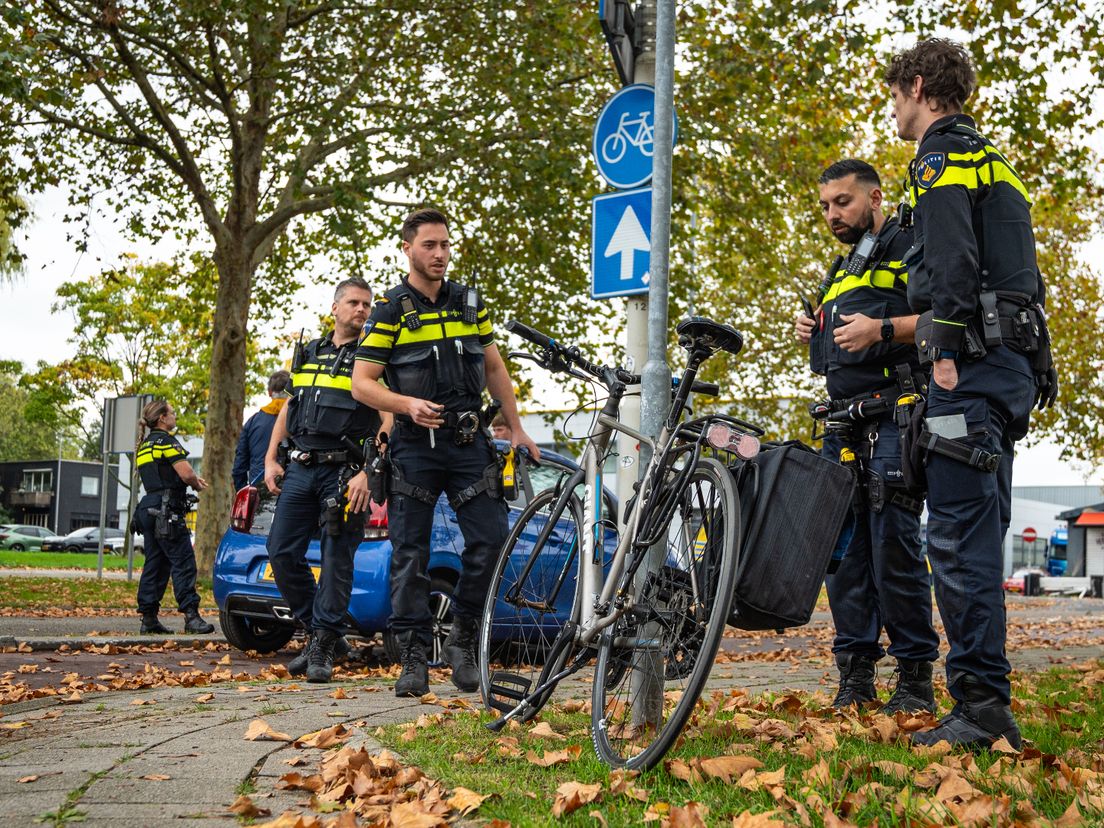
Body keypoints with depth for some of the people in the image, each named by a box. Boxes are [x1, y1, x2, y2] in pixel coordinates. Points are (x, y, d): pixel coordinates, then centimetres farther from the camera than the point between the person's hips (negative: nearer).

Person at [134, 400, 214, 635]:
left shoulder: (144, 445, 20)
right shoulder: (166, 441, -9)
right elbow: (186, 472, -17)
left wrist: (193, 479, 19)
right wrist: (197, 484, 4)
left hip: (148, 507, 9)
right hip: (166, 509, -9)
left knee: (154, 563, 10)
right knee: (183, 562, -10)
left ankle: (148, 618, 9)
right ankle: (191, 615, -15)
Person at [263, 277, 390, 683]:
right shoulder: (307, 354, 18)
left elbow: (389, 421, -8)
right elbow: (287, 410, 22)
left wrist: (367, 473, -18)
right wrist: (271, 459, 12)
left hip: (344, 472, -5)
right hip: (299, 468, 6)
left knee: (337, 559, -5)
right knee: (282, 553, 2)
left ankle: (323, 646, 4)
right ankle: (322, 633, 15)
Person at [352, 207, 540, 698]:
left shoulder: (470, 302, 10)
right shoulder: (391, 310, -2)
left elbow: (494, 368, 19)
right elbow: (361, 383, -5)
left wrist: (516, 430, 17)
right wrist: (408, 404, -22)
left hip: (469, 442, 3)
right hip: (416, 446, -3)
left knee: (491, 539, -6)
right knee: (410, 555, 0)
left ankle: (462, 639, 12)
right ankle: (414, 657, 8)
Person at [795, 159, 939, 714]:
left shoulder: (910, 247, 3)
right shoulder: (841, 270, 28)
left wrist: (882, 328, -20)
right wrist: (812, 334, 15)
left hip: (893, 417, -8)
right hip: (842, 423, 8)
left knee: (893, 544, -12)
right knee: (842, 547, 3)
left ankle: (916, 677, -3)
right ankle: (855, 675, 8)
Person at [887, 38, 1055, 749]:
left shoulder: (941, 154, -3)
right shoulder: (993, 159, 27)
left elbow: (952, 258, -19)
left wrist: (947, 347, -21)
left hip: (976, 358, -10)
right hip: (1016, 360, 10)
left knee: (958, 534, -11)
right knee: (981, 534, 11)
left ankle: (979, 707, -12)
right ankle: (992, 708, 13)